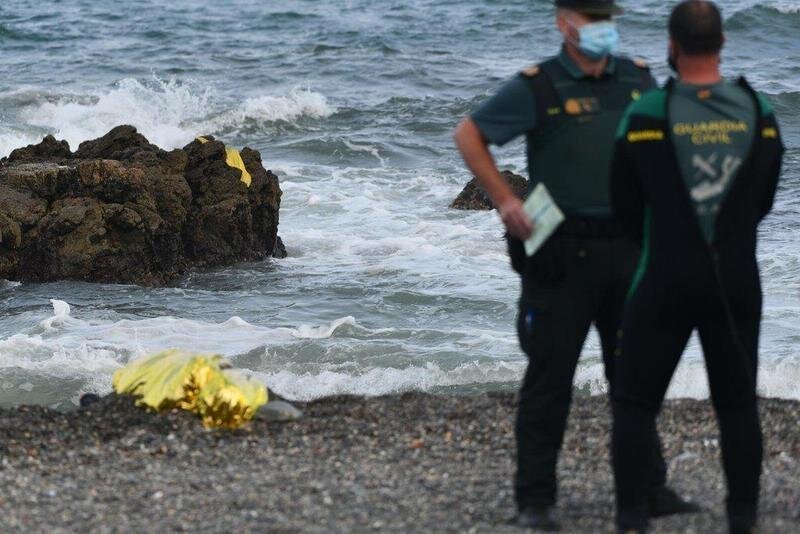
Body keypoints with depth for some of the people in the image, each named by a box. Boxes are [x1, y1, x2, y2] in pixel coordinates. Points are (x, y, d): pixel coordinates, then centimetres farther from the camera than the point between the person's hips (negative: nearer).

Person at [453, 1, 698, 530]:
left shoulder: (638, 79, 8)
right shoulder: (538, 88, -7)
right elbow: (469, 135, -1)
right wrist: (504, 199, -9)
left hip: (627, 248, 5)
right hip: (563, 255, -5)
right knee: (550, 377, -1)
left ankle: (648, 489, 20)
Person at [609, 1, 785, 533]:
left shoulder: (646, 115, -11)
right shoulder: (758, 113, -2)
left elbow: (625, 204, 2)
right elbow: (763, 200, 10)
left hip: (665, 283, -2)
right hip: (737, 284, 3)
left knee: (635, 403, 6)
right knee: (738, 405, 11)